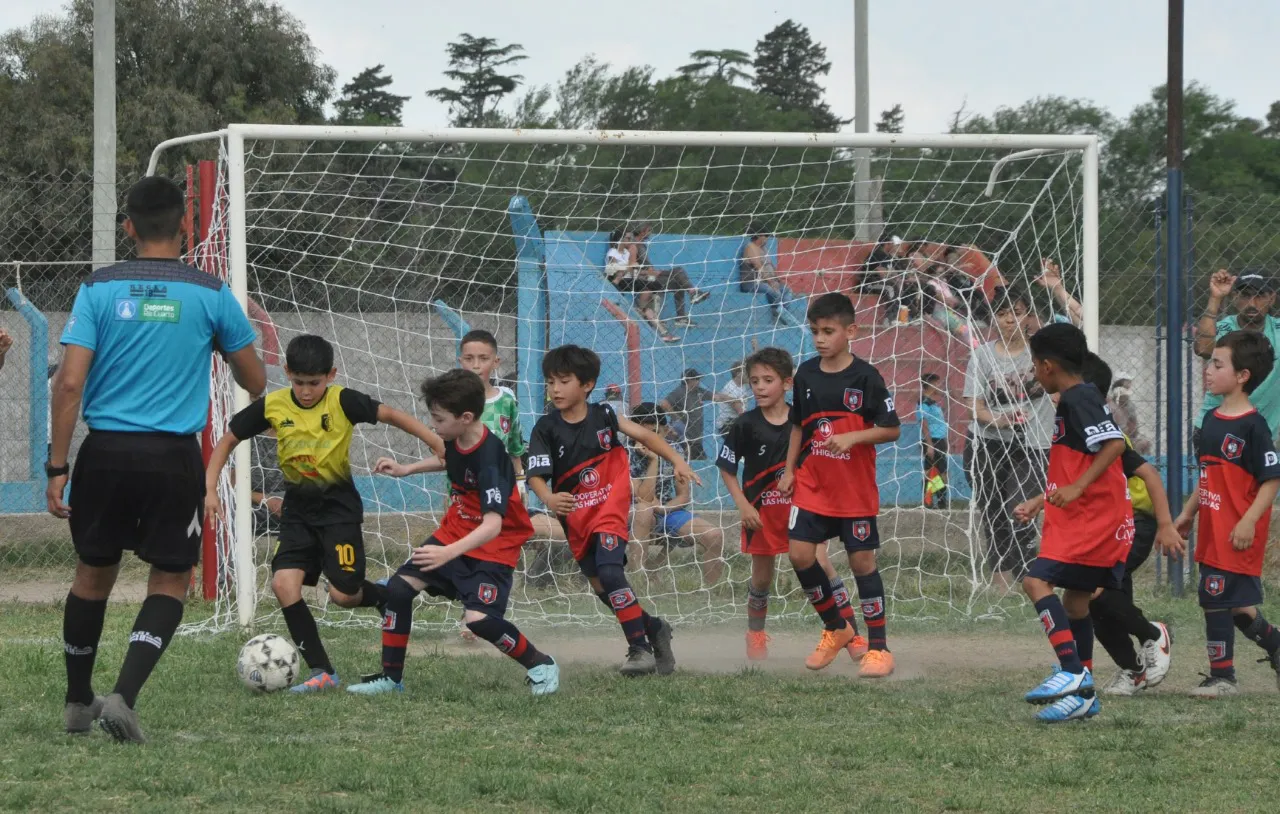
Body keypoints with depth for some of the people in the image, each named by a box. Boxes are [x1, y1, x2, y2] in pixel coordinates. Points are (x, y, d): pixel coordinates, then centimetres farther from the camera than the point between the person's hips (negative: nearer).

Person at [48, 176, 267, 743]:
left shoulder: (98, 289, -1)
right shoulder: (211, 295, -1)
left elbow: (69, 383, -7)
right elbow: (255, 382, 8)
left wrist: (56, 467, -3)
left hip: (106, 452, 2)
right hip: (175, 458, -1)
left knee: (93, 574, 18)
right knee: (170, 583, 8)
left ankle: (78, 702, 30)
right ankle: (124, 696, -11)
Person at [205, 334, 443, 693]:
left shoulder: (342, 401, -15)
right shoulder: (272, 406, -6)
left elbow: (391, 415, -16)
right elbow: (227, 441, 3)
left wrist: (441, 445, -24)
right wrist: (209, 489, -5)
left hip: (339, 505, -3)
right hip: (298, 507, 3)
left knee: (343, 594, -8)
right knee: (284, 583, -14)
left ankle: (391, 598, 28)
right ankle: (322, 672, -7)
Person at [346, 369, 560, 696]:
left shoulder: (489, 458, -31)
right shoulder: (456, 439, -7)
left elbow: (492, 525, -40)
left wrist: (449, 553, -51)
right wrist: (406, 469, 13)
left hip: (493, 547, -8)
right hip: (454, 531, 8)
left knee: (479, 618, -24)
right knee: (400, 587, -4)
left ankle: (541, 665, 1)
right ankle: (391, 676, 9)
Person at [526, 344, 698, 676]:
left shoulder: (602, 416, -5)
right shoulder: (546, 429, -7)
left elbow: (643, 435, 3)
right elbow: (536, 476, -16)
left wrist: (677, 461, -7)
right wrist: (550, 499, -37)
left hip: (611, 508, -3)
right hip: (575, 518, 3)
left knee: (609, 572, -24)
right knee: (602, 588, 9)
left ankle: (639, 648, -18)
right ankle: (654, 629, 32)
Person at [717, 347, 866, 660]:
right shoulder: (745, 425, -8)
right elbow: (727, 469, -2)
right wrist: (743, 506, -9)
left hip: (800, 505, 0)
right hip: (761, 510, 0)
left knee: (821, 564, -13)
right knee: (762, 576, 11)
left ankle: (853, 635, -10)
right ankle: (755, 634, 37)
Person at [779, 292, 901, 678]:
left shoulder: (865, 377, -11)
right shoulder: (806, 374, 3)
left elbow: (892, 429, -10)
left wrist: (852, 437, -23)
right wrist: (789, 470, 11)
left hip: (855, 487, -4)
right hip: (812, 483, 4)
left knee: (862, 559, -1)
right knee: (799, 553, -5)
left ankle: (878, 647, 8)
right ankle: (836, 628, 16)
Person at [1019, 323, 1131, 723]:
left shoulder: (1077, 399, -13)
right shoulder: (1083, 398, 18)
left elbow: (1114, 444, -25)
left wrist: (1076, 487, -29)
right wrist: (1041, 503, 31)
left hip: (1091, 518, -11)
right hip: (1098, 519, 11)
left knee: (1036, 580, -17)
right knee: (1075, 598, 15)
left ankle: (1071, 670, -23)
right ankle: (1083, 694, 20)